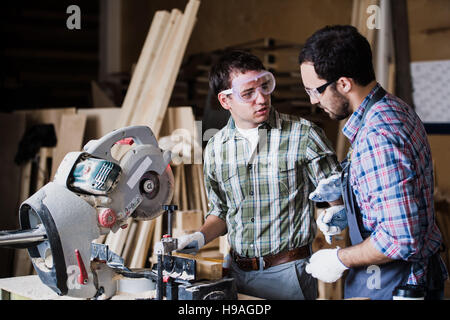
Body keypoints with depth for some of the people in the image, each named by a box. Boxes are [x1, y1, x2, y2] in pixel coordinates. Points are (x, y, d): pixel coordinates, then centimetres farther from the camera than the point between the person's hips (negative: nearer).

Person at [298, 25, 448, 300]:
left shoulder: (378, 138, -29)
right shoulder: (395, 109, 3)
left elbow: (401, 239, -30)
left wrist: (340, 259, -17)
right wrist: (346, 213, 10)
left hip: (395, 287, -9)